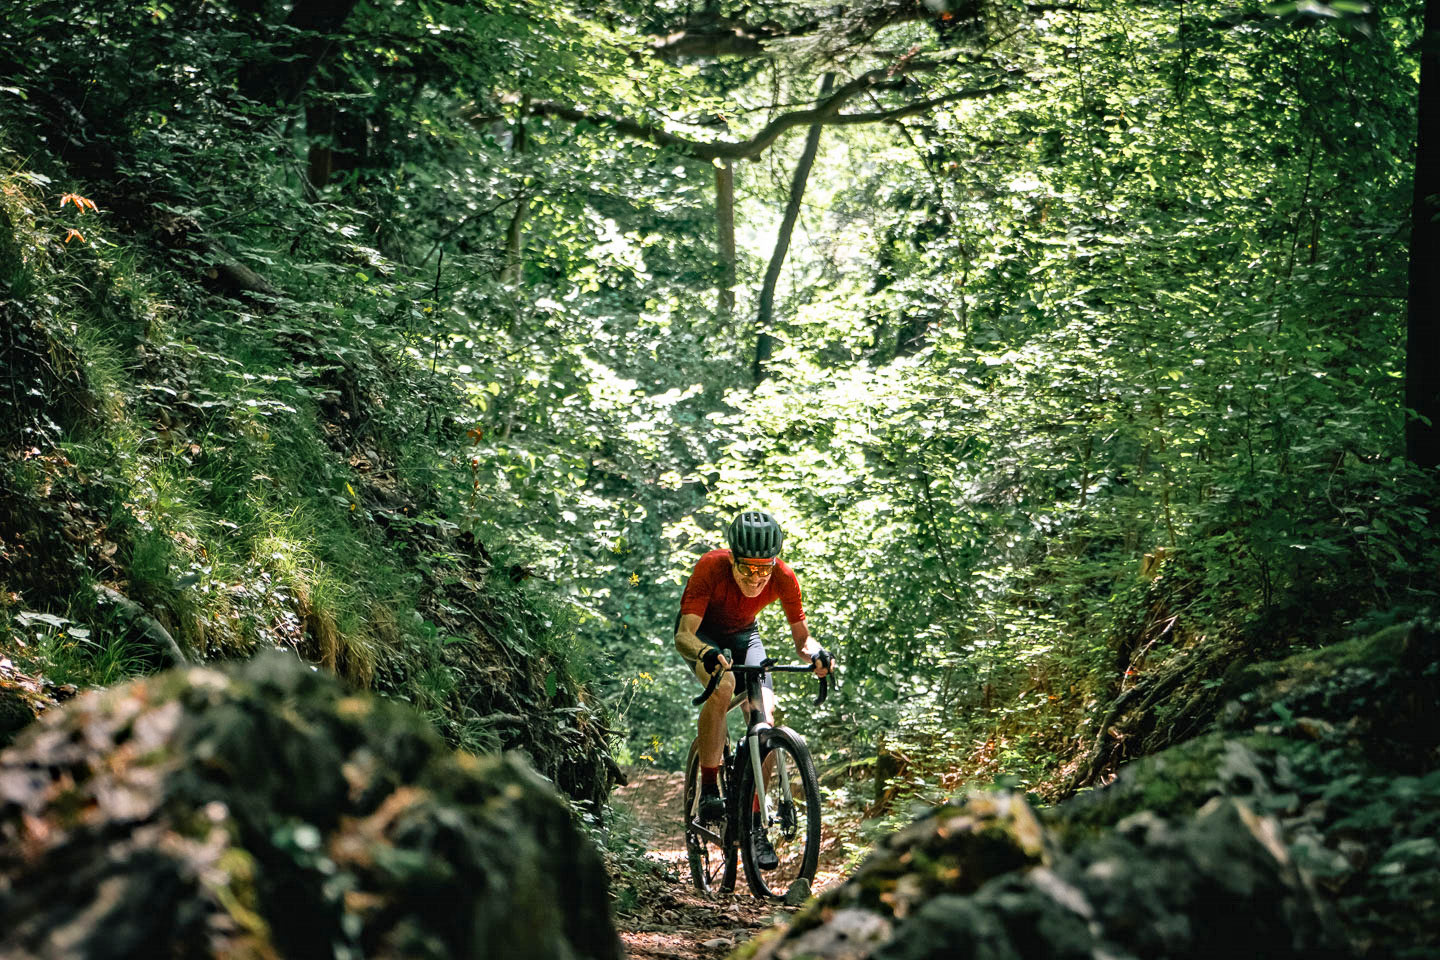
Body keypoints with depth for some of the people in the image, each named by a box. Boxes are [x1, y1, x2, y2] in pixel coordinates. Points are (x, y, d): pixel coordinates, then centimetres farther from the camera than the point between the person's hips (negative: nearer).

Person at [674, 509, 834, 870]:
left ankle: (755, 824, -7)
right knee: (722, 685, -35)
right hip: (702, 634, -3)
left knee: (765, 716, -17)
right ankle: (709, 790, -22)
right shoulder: (711, 568, -35)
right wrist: (707, 653, -60)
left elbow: (801, 637, -17)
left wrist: (816, 653, -41)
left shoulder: (783, 578, -27)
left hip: (743, 635, 3)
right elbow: (684, 636, -38)